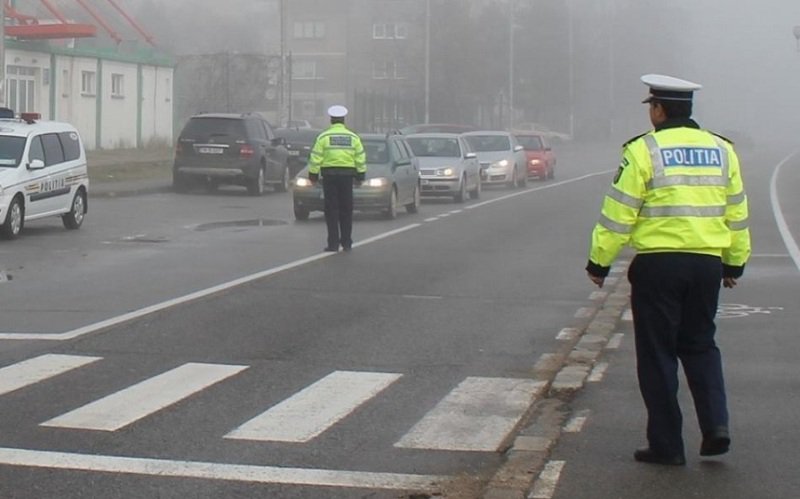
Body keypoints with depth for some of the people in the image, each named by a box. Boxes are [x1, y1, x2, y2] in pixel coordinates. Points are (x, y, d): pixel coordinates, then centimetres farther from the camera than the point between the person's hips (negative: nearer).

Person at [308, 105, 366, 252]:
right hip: (347, 174, 2)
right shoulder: (353, 137, 6)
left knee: (332, 210, 0)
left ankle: (333, 243, -5)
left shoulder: (324, 137, -2)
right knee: (346, 210, 9)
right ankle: (346, 242, 10)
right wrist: (360, 175, 14)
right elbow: (361, 158, 7)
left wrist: (313, 174, 3)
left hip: (329, 175, -2)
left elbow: (315, 158, -4)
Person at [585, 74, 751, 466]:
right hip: (707, 263, 5)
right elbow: (736, 214, 14)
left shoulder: (644, 151, -7)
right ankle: (715, 425, 4)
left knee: (657, 354, 5)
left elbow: (618, 214, -8)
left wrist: (599, 261, 0)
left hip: (658, 264, -4)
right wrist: (735, 263, 24)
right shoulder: (722, 151, 9)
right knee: (700, 346, 19)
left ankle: (666, 444, 8)